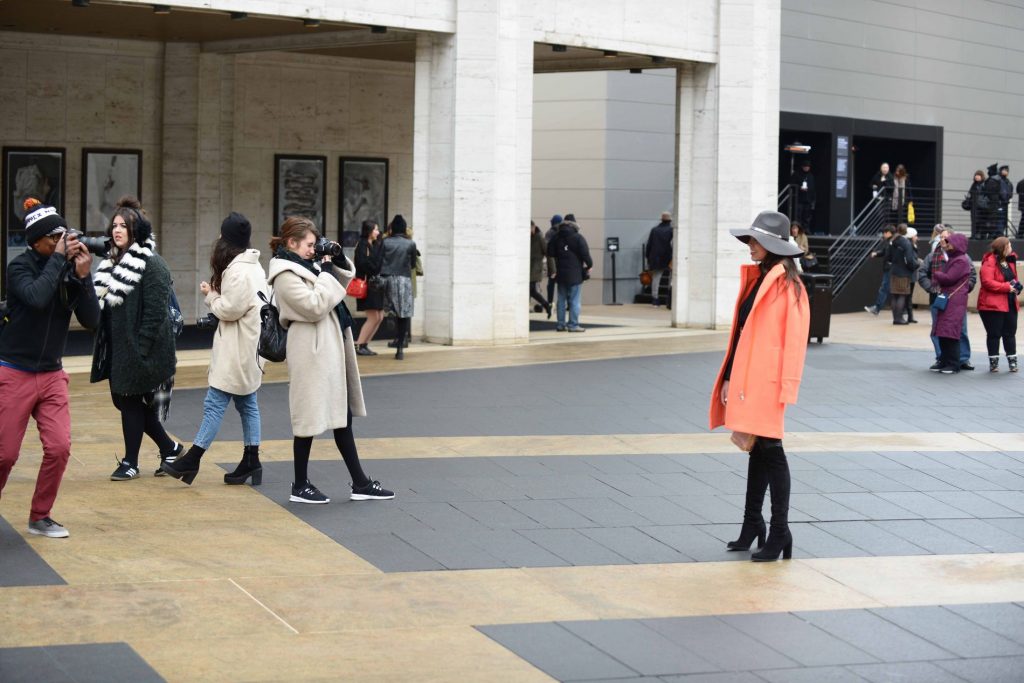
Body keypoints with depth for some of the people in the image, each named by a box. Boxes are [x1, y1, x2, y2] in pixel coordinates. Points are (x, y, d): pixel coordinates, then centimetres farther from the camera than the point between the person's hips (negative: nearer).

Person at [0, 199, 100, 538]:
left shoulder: (70, 269, -1)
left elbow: (91, 320, -7)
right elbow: (37, 297, -32)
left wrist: (82, 276, -17)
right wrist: (58, 257, -25)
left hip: (52, 374, 4)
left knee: (59, 448, -5)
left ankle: (40, 517, 11)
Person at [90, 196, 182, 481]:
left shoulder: (152, 265, -13)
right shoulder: (112, 263, 13)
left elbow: (155, 312, -17)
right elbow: (102, 305, 20)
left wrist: (140, 348, -21)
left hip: (138, 349, -9)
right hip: (116, 348, 9)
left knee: (132, 402, -1)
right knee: (124, 400, 11)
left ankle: (130, 462, 12)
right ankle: (170, 448, 26)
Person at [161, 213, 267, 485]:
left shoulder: (237, 270, -18)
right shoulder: (255, 266, 13)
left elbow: (230, 309, -19)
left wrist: (211, 294, -4)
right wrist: (216, 295, 2)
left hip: (236, 350, -10)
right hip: (248, 347, 10)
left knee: (215, 403, -6)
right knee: (247, 404, 12)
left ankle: (192, 459, -2)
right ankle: (251, 461, 14)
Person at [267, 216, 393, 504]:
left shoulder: (305, 267, 13)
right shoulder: (285, 275, -15)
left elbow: (343, 284, 23)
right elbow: (315, 306, -23)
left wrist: (338, 262, 6)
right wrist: (326, 274, -15)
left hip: (329, 350, 10)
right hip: (312, 352, -10)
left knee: (342, 415, 11)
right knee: (310, 416, -1)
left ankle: (360, 483, 16)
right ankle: (300, 487, 10)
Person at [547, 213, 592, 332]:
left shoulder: (556, 238, 8)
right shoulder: (578, 238, -6)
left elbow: (550, 253, 5)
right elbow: (585, 254, -11)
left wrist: (554, 268, 11)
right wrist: (589, 265, 2)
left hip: (561, 273, 4)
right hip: (575, 274, -4)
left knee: (561, 300, 10)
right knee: (574, 300, -2)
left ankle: (560, 324, 11)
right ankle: (573, 325, -4)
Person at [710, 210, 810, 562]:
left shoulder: (787, 285, -11)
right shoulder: (755, 278, 14)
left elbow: (795, 338, -14)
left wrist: (786, 385, -18)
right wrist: (729, 377, 12)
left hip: (768, 382, -8)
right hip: (746, 379, 8)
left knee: (769, 451, -4)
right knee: (757, 450, 14)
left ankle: (780, 532, 3)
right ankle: (753, 524, 22)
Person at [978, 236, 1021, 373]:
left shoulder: (1009, 261, 14)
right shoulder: (989, 262, -13)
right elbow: (987, 282, -22)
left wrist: (1016, 286, 4)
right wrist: (1007, 287, -22)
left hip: (1010, 304, 7)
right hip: (993, 304, -7)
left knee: (1010, 333, 9)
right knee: (994, 334, -1)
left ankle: (1012, 361, 15)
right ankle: (993, 362, 7)